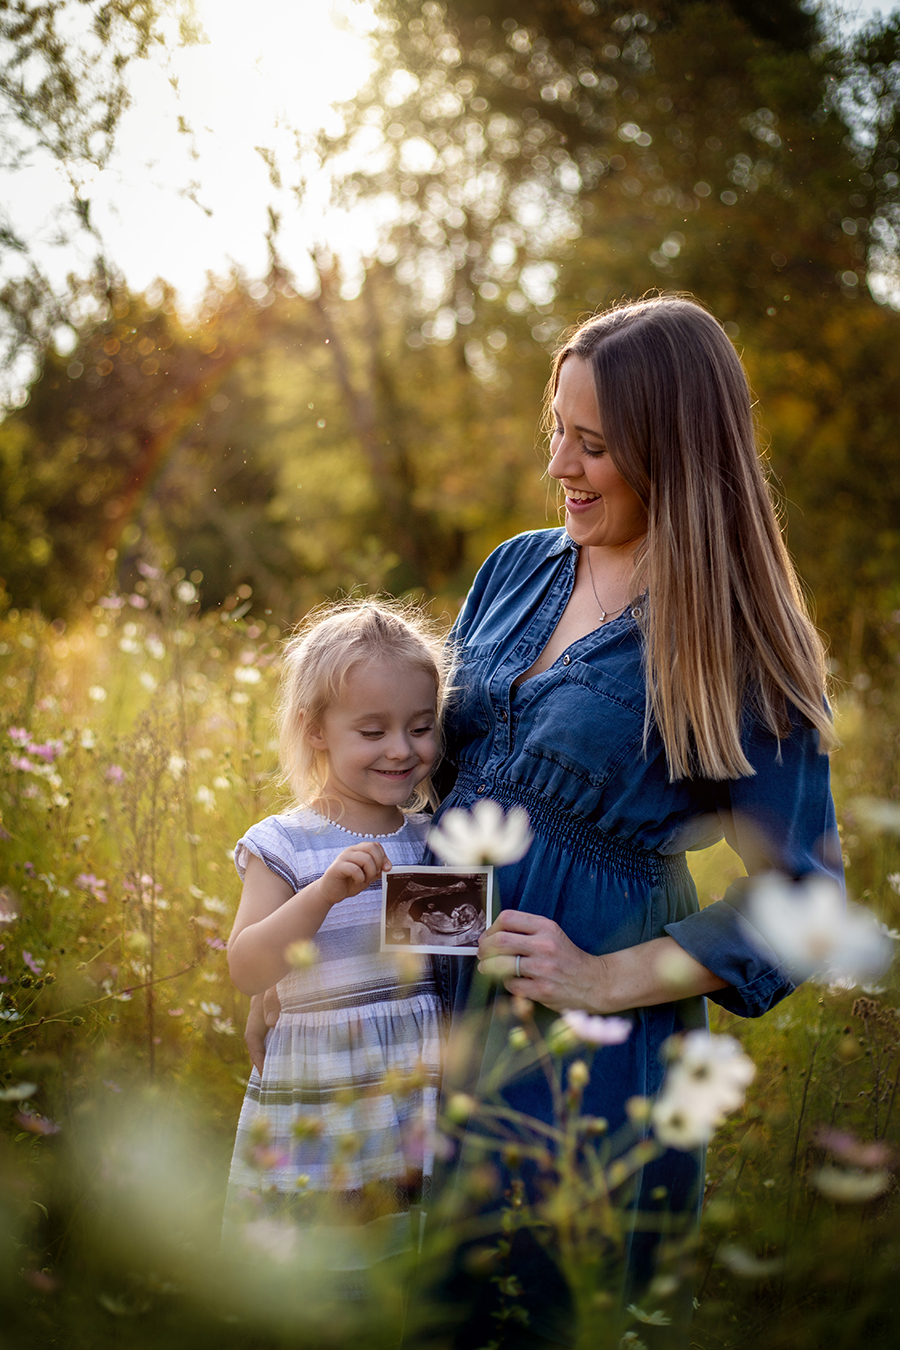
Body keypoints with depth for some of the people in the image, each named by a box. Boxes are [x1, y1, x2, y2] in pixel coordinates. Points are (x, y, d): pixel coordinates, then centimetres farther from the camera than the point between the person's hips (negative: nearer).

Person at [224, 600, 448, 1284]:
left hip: (423, 1100, 4)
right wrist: (326, 891, -27)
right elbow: (247, 970, -16)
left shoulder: (438, 839, 7)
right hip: (320, 1115, -3)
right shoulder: (285, 845, -6)